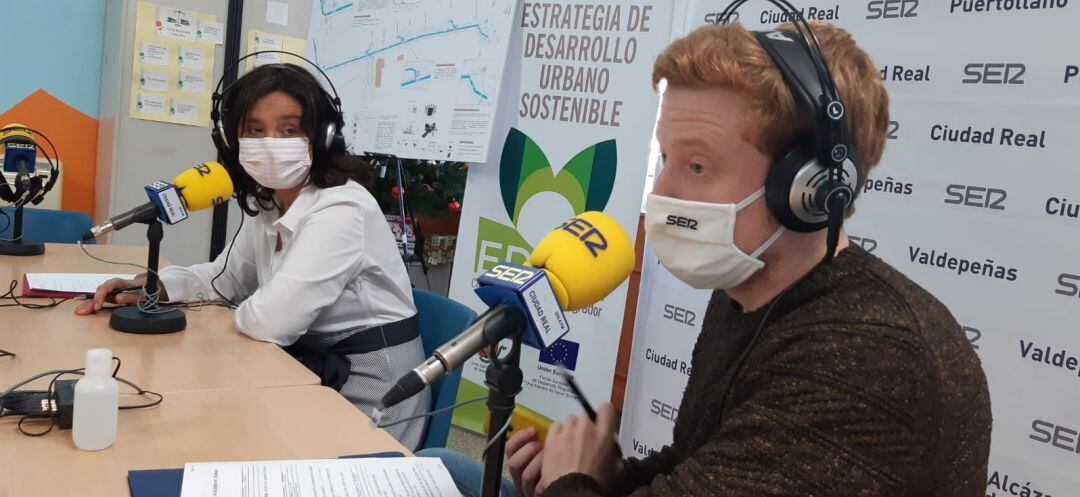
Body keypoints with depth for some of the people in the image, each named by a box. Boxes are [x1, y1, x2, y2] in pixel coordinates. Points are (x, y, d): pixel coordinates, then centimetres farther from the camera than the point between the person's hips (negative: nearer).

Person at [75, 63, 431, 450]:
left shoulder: (341, 210, -26)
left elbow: (269, 320, -31)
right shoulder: (267, 203, 4)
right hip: (319, 375, 7)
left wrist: (245, 310, -8)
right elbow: (226, 275, 19)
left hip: (369, 399, -7)